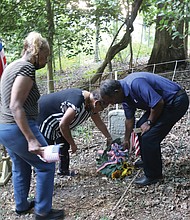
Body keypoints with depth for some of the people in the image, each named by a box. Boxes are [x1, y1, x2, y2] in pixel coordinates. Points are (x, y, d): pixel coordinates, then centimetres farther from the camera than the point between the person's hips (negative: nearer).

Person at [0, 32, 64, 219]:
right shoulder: (26, 68, -17)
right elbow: (16, 106, -25)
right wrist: (31, 139, -28)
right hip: (19, 129, -10)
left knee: (20, 167, 25)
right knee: (46, 166, 5)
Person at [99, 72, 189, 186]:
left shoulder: (135, 84, -28)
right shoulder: (125, 95, 4)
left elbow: (158, 103, -28)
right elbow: (130, 119, 18)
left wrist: (149, 122, -13)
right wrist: (126, 140, 27)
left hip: (177, 101, -10)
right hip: (164, 102, 10)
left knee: (149, 136, -12)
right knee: (140, 126, 18)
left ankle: (153, 176, 2)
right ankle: (146, 161, 35)